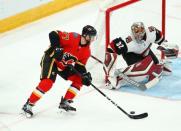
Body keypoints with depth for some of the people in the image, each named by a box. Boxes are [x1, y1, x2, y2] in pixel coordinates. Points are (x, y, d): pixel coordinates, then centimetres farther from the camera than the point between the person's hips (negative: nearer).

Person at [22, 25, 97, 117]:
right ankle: (28, 105, -17)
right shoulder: (73, 37, -24)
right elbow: (54, 34, -26)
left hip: (64, 66, 9)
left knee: (79, 79, 2)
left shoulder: (86, 51, -1)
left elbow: (80, 65, 3)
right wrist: (56, 47, -35)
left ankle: (64, 102, 8)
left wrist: (85, 75, -14)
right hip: (51, 58, -8)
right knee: (47, 82, -25)